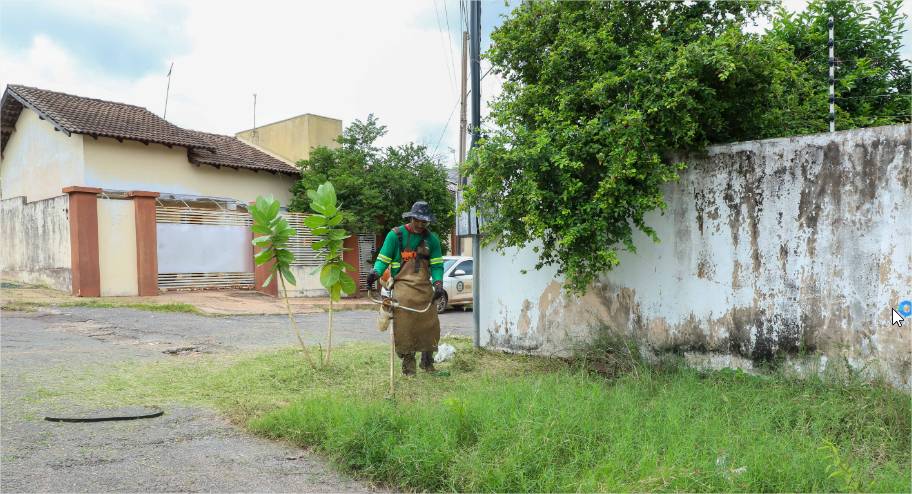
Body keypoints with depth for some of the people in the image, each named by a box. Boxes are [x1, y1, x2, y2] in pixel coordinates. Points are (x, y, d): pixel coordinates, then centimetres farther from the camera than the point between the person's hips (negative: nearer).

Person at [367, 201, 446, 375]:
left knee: (429, 325, 5)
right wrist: (376, 272, -16)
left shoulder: (432, 239, 11)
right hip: (403, 286, -3)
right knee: (404, 326, -7)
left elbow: (437, 265, 10)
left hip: (425, 288, 3)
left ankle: (427, 360, 23)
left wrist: (438, 283, -7)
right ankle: (408, 363, 4)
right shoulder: (396, 235, 2)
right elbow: (384, 259, 3)